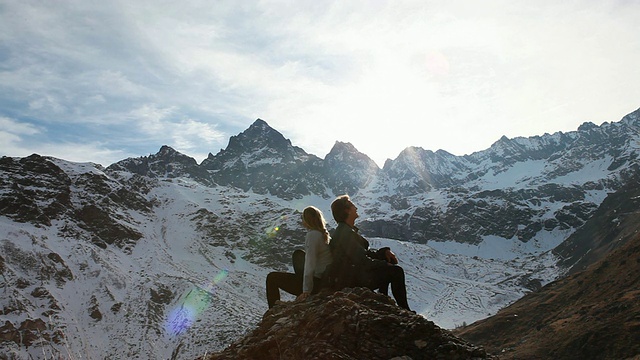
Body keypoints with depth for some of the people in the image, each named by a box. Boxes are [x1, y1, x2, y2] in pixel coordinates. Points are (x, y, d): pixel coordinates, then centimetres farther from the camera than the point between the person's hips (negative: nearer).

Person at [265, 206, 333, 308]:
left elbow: (310, 265, -22)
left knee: (271, 278, 2)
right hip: (326, 280, 9)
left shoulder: (312, 235, -18)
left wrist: (306, 291, -20)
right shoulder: (324, 234, 7)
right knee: (298, 253, 31)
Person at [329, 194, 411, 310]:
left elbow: (365, 252, 14)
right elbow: (363, 261, -24)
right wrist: (387, 265, -12)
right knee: (396, 271, -10)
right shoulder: (345, 233, -21)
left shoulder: (346, 230, 13)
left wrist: (384, 252, -1)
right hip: (351, 281, -11)